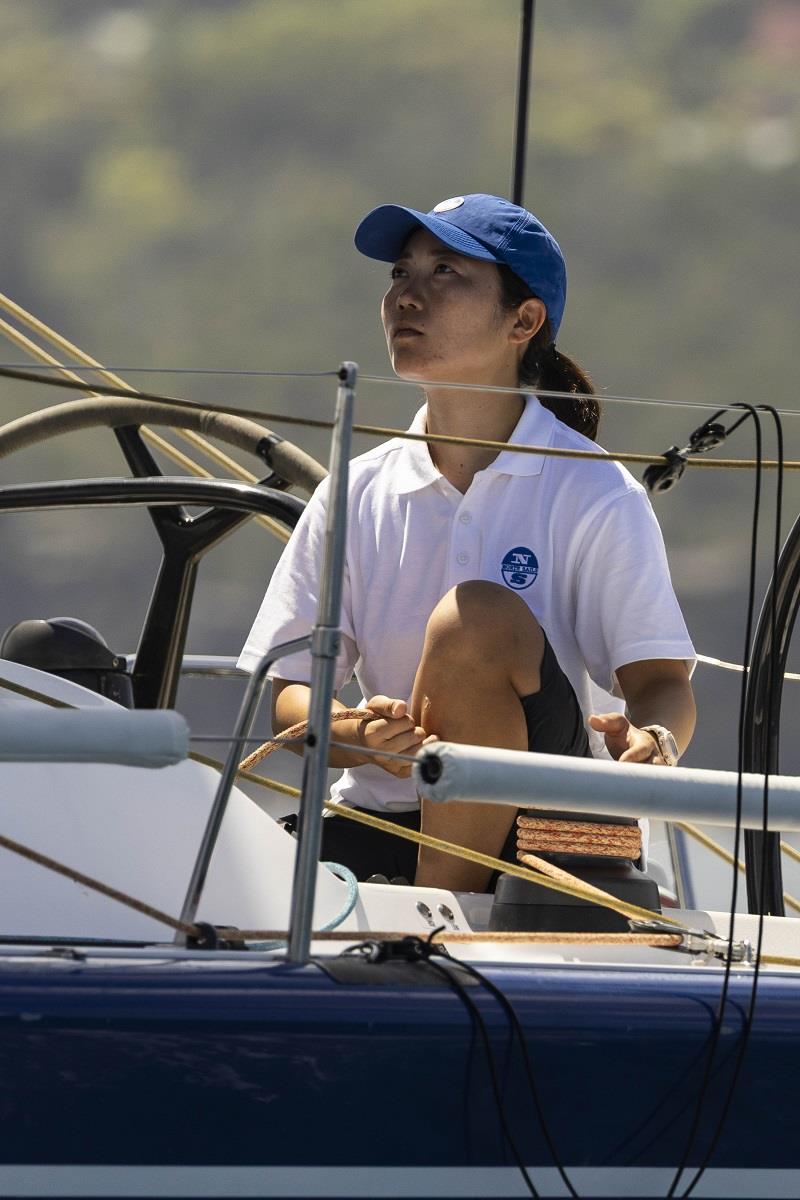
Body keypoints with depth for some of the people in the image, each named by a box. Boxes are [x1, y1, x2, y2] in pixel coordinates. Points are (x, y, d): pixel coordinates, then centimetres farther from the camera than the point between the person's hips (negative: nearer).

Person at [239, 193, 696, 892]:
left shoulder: (594, 494, -4)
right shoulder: (358, 495, 7)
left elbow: (664, 682, -8)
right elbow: (290, 698, 5)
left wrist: (652, 741, -33)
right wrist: (361, 737, -20)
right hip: (380, 820, 2)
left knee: (478, 617, -30)